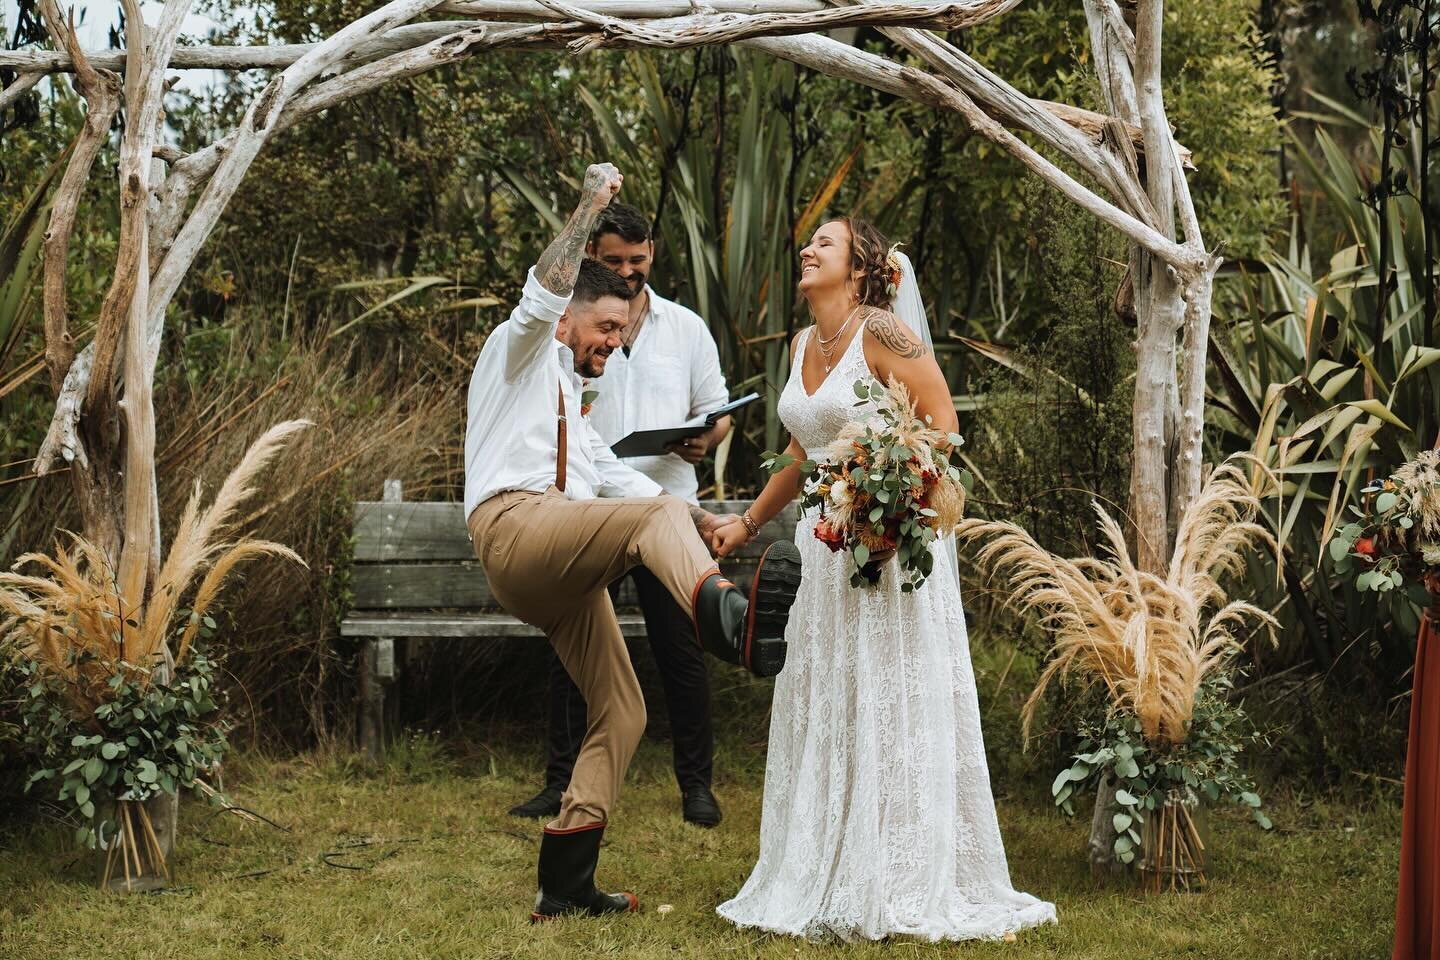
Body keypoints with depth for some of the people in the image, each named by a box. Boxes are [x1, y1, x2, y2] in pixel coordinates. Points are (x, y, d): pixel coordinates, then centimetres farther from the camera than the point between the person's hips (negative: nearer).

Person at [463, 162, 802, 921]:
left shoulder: (566, 399, 36)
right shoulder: (520, 352, 13)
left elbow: (609, 474, 32)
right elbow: (543, 290, -9)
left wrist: (700, 523, 21)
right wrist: (590, 205, -11)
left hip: (564, 571, 9)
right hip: (516, 525, -9)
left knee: (622, 713, 5)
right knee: (657, 515, -33)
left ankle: (565, 883, 6)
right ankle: (726, 614, -67)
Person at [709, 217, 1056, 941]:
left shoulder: (882, 332, -11)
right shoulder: (802, 345, 12)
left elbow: (942, 426, -13)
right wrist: (749, 522, 29)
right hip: (824, 546, 8)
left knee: (892, 711, -3)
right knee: (820, 711, 10)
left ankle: (906, 888, 5)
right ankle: (827, 881, 19)